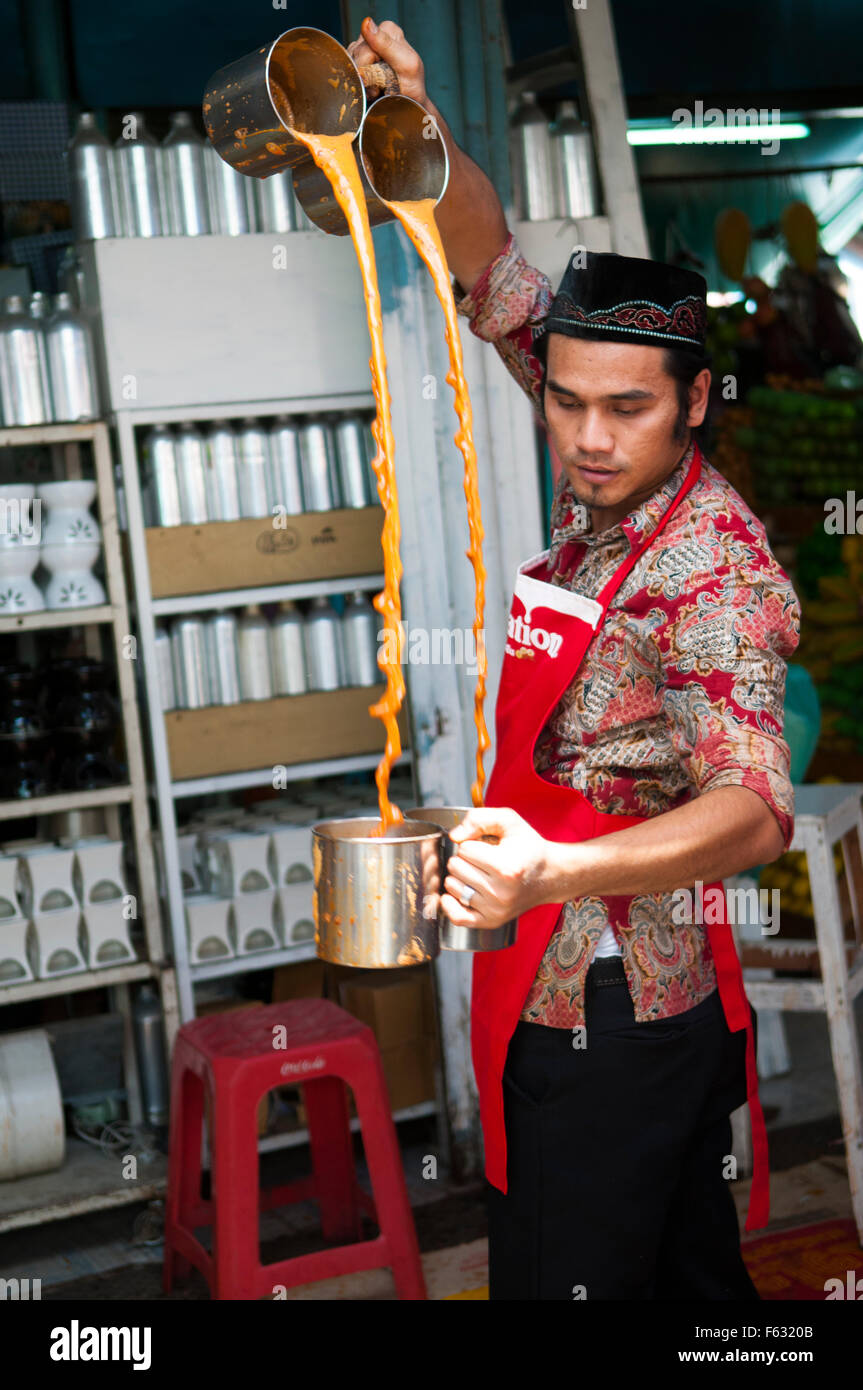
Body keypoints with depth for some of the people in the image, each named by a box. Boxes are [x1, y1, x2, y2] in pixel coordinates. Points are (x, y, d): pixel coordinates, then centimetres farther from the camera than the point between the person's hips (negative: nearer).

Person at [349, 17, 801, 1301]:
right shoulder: (613, 488, 3)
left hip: (608, 1019, -8)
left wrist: (551, 873, -50)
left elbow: (753, 807, -34)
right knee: (691, 1281, 22)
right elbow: (491, 275, 6)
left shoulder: (711, 567, -21)